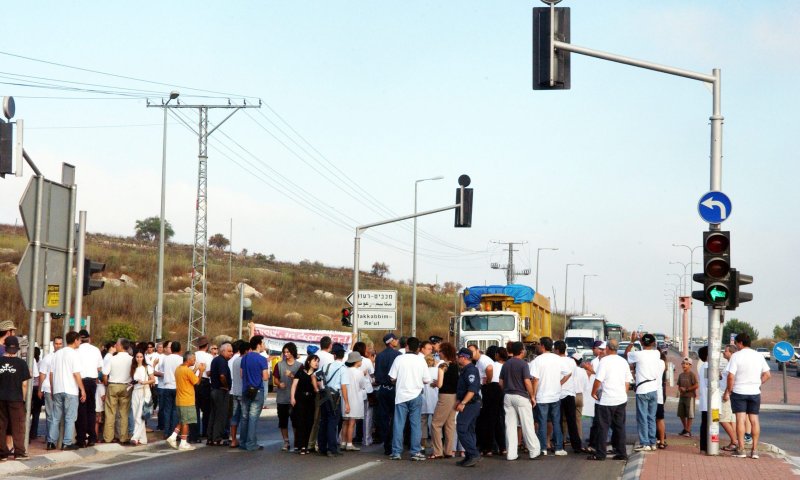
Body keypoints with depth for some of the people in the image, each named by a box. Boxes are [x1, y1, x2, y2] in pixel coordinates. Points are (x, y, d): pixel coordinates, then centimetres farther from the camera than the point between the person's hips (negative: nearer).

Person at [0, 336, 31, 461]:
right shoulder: (21, 363, -7)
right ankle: (19, 452, 4)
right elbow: (24, 384, -5)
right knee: (18, 426, 5)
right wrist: (23, 398, 6)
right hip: (16, 398, -2)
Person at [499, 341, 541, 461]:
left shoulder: (506, 364, 9)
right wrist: (532, 396, -7)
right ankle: (534, 451, 6)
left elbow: (501, 382, 11)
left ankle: (511, 453, 3)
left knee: (510, 425, 5)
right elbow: (527, 382, -16)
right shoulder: (523, 364, -10)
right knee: (527, 425, 1)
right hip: (521, 397, -5)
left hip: (508, 397, 5)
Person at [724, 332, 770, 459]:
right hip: (755, 392, 4)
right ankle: (754, 450, 7)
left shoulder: (736, 356, -10)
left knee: (740, 419, -3)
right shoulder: (759, 356, 5)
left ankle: (741, 449, -4)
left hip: (739, 392, -4)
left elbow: (731, 376, -14)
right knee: (754, 420, 8)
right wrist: (758, 384, 15)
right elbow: (767, 374, 7)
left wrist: (728, 392, -5)